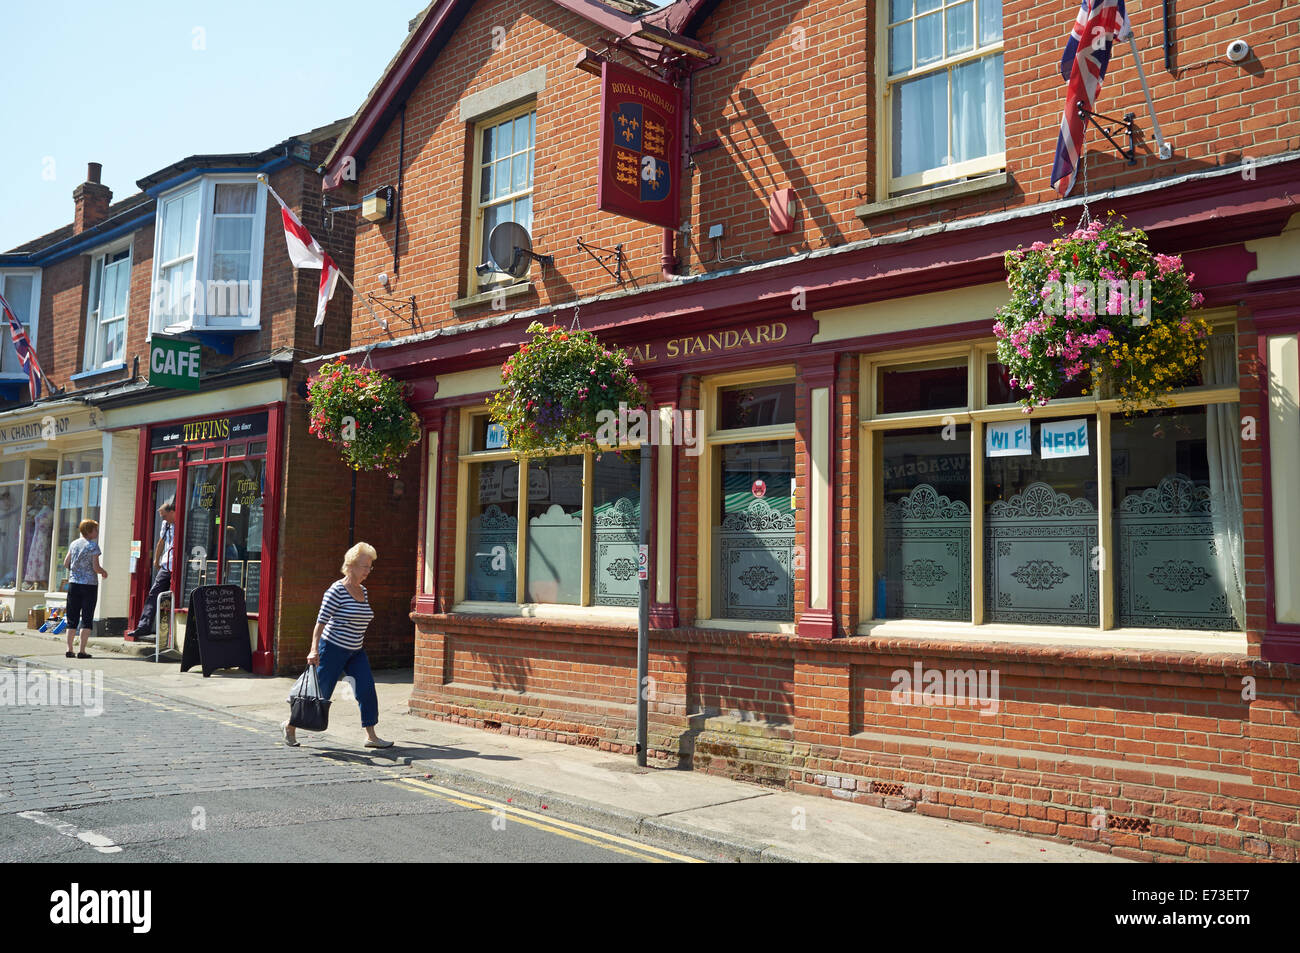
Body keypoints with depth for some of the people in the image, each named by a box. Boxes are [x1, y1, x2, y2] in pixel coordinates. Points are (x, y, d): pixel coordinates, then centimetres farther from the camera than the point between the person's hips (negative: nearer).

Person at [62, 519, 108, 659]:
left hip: (73, 583, 5)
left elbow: (66, 564, 13)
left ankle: (69, 649, 9)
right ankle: (82, 651, -3)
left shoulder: (74, 544, 9)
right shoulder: (93, 546, -9)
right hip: (89, 584, -5)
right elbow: (96, 568, -13)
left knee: (72, 618, 10)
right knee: (87, 618, 0)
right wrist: (104, 572, 6)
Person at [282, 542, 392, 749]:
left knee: (367, 689, -6)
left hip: (356, 652, 7)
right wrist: (314, 650, -22)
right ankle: (290, 726, 24)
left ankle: (371, 736, 0)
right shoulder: (336, 590, -14)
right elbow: (321, 622, -16)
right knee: (321, 693, 2)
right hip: (333, 648, -7)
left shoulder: (363, 591, 9)